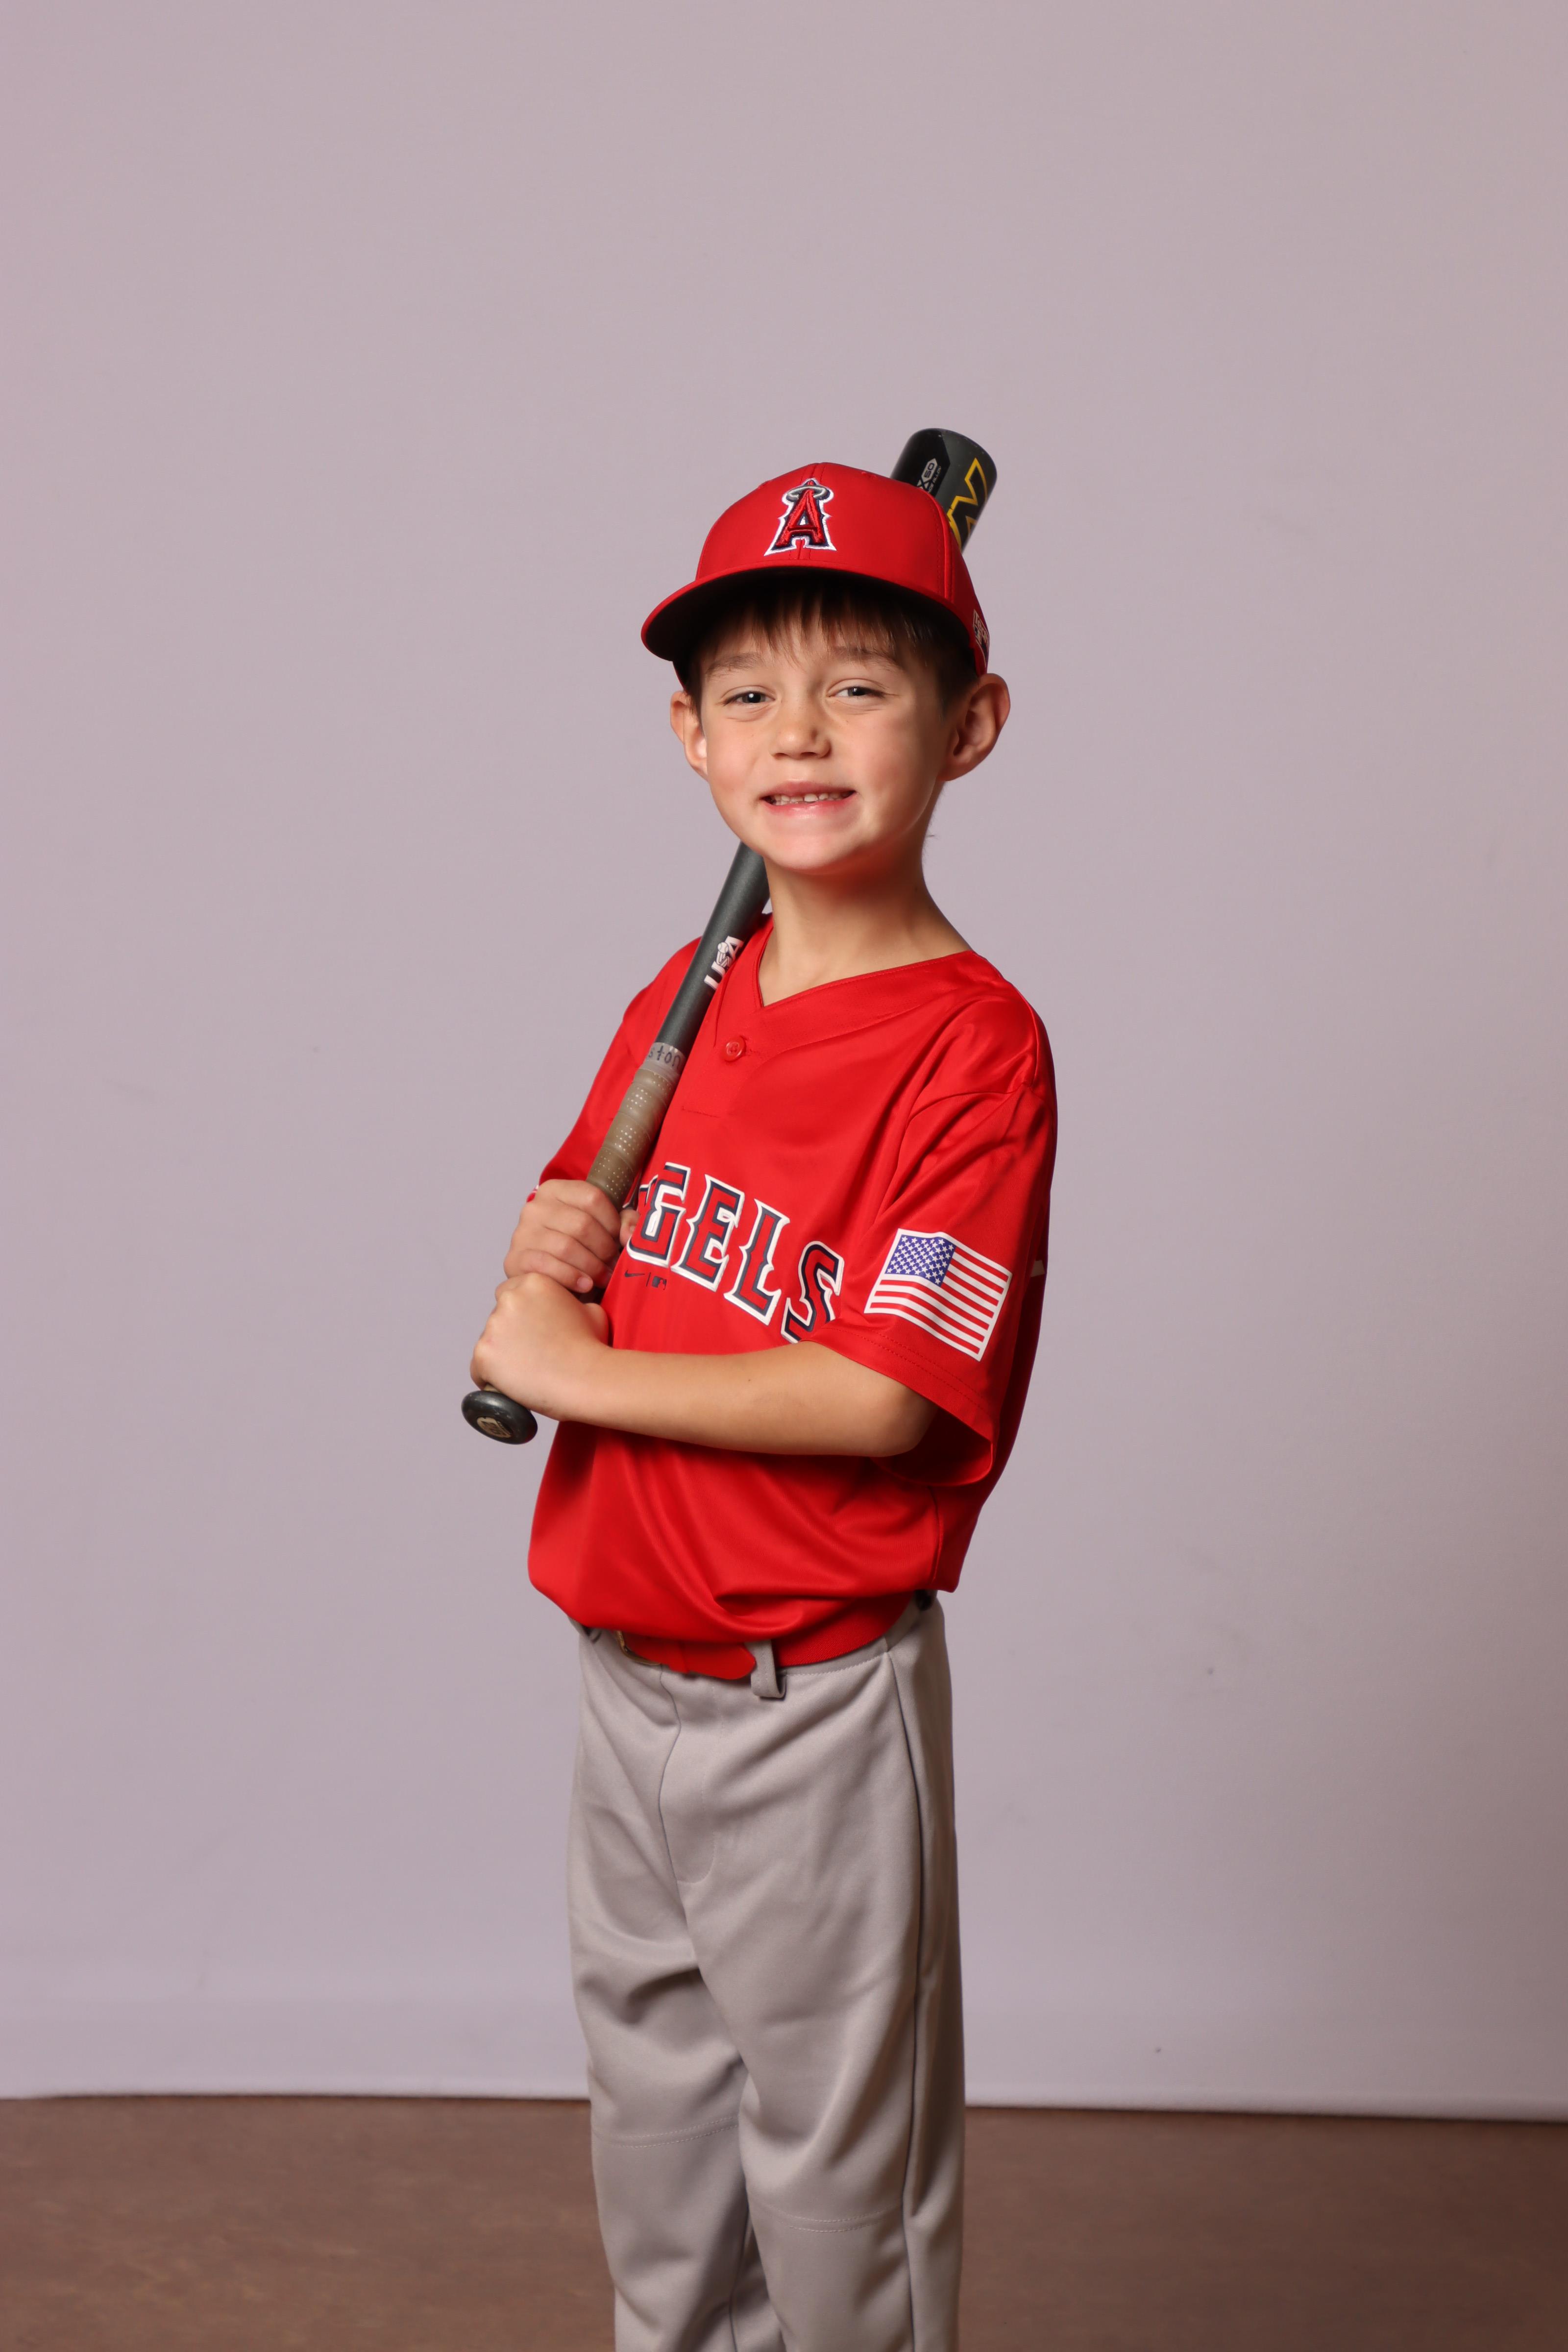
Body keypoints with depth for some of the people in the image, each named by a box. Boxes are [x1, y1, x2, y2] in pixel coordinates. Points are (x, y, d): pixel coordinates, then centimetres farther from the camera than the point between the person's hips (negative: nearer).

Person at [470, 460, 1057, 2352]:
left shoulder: (973, 1044, -18)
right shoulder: (688, 991, 5)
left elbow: (878, 1398, -24)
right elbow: (586, 1226, 18)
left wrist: (575, 1368, -16)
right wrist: (546, 1241, -6)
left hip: (815, 1701, -7)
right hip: (626, 1673, 7)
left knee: (838, 2162, 10)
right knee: (652, 2117, 24)